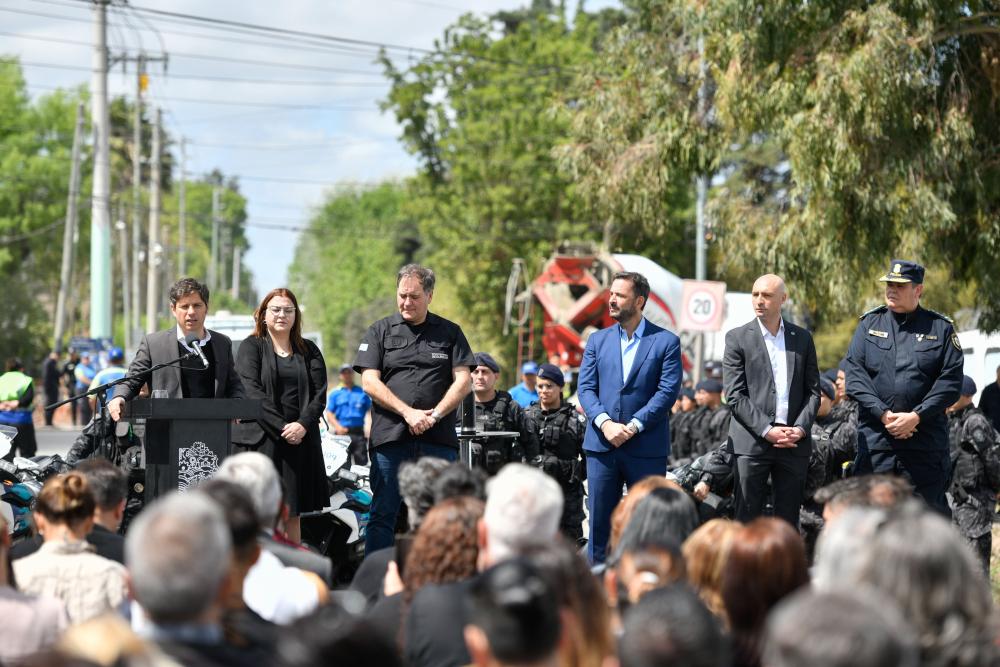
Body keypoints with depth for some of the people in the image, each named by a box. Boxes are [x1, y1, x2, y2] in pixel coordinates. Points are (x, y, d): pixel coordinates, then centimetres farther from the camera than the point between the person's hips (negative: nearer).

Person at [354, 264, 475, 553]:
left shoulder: (449, 332, 12)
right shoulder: (380, 331, 9)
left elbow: (464, 380, 5)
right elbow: (369, 382, 0)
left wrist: (435, 415, -9)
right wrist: (408, 412, -11)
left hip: (438, 438, 1)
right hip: (390, 437, -1)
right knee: (383, 515, -1)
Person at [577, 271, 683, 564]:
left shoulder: (666, 341, 1)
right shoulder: (597, 340, 11)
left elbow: (667, 391, -7)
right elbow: (585, 387, 5)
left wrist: (633, 426, -15)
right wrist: (605, 423, -12)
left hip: (647, 448, -3)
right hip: (601, 444, 3)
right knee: (599, 520, 5)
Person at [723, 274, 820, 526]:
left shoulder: (802, 338, 12)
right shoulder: (737, 338, 2)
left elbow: (813, 390, 11)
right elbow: (735, 395, -4)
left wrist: (801, 428, -5)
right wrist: (766, 430, -12)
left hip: (795, 442, 3)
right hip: (753, 442, -3)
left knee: (788, 522, 5)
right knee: (747, 519, -2)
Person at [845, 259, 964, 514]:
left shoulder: (941, 328, 5)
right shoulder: (870, 323, 10)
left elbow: (951, 381, -2)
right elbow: (854, 374, 0)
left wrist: (916, 416, -13)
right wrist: (884, 415, -11)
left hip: (926, 443, -1)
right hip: (875, 440, 1)